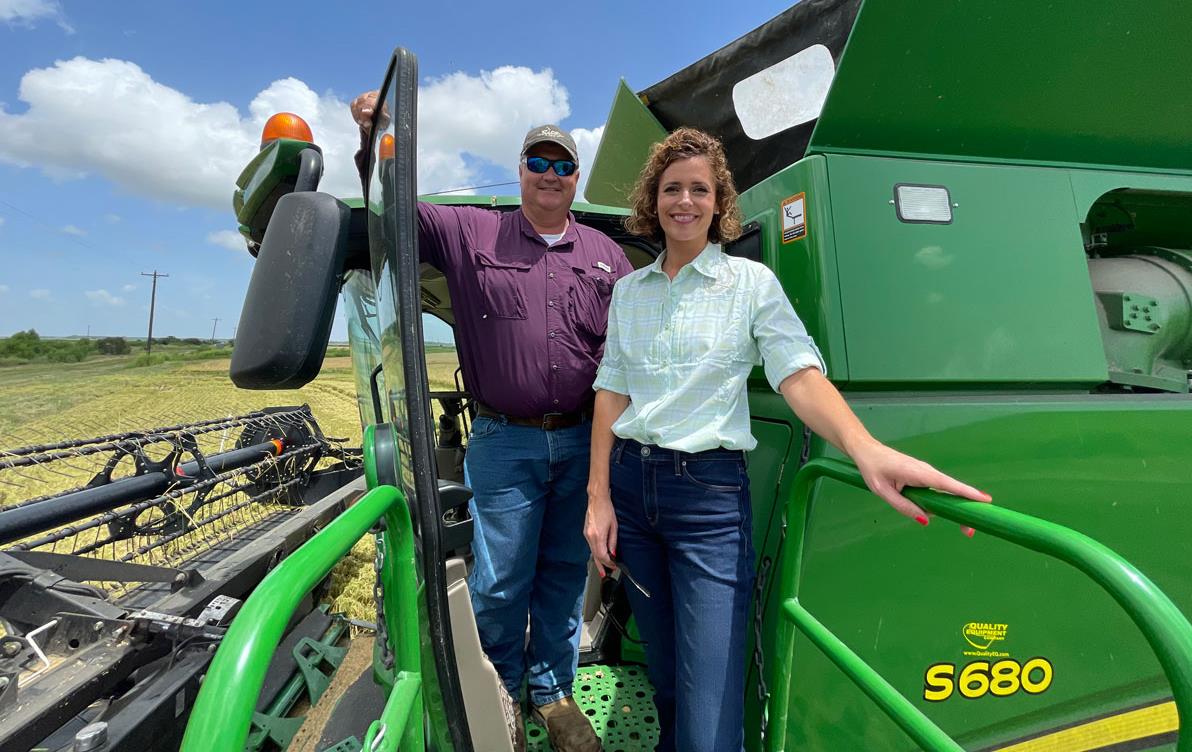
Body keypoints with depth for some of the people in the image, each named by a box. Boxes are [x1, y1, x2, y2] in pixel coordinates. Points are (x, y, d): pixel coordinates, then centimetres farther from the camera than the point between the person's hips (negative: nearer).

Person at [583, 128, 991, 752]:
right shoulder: (628, 290, 9)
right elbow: (612, 393, 7)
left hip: (710, 494, -3)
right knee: (663, 673, 20)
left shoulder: (751, 282, -1)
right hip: (630, 483, 4)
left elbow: (800, 375, -13)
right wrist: (599, 496, 2)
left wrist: (867, 450, -32)